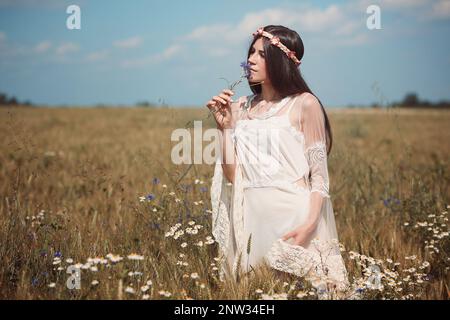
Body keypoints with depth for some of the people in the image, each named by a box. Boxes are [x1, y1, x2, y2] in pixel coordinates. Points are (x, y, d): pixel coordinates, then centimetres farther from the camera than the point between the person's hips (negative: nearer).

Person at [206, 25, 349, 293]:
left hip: (294, 217, -4)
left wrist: (310, 224, -18)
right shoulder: (240, 108, 9)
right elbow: (232, 175, 3)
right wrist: (225, 126, -4)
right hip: (251, 216, 4)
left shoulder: (304, 104, -4)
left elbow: (319, 174, -5)